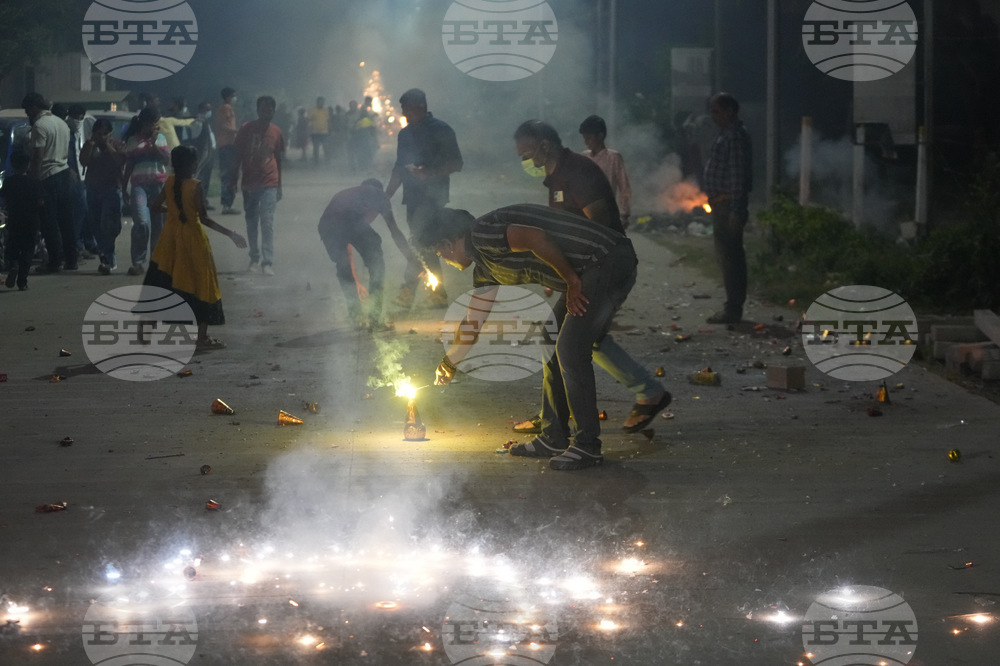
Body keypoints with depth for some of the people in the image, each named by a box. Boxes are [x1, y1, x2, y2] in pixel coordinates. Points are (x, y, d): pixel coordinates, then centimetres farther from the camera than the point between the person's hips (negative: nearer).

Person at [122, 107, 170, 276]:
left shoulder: (160, 137, 13)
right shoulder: (133, 141, 8)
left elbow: (167, 159, 3)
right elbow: (128, 167, 11)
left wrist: (154, 145, -8)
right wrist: (124, 188, 9)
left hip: (159, 185, 2)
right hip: (139, 185, -2)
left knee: (158, 224, -1)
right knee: (142, 222, -18)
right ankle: (138, 262, -13)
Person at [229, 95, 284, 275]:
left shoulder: (276, 132, 3)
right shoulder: (247, 129, 0)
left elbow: (278, 159, 12)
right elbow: (238, 156, 5)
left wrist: (279, 185, 14)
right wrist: (234, 179, 1)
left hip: (268, 184, -1)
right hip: (249, 184, 1)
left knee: (267, 223, -9)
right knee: (251, 223, 7)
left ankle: (268, 262, -11)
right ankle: (254, 259, 18)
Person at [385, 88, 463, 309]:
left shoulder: (440, 130, -5)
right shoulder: (405, 135, 17)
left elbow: (456, 164, -7)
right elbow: (399, 169, 23)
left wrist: (430, 172, -21)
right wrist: (386, 196, 16)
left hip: (433, 196, -7)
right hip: (413, 197, 7)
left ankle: (408, 290, -23)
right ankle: (439, 294, 12)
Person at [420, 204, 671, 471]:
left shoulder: (481, 235, -11)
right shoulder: (484, 267, 21)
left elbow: (537, 238, -26)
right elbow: (473, 322, 33)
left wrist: (572, 281, -15)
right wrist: (449, 364, 44)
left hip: (609, 261, -10)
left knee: (570, 349, -12)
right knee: (554, 346, 14)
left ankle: (588, 446, -7)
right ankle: (554, 439, 19)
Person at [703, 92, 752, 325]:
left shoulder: (735, 136, -16)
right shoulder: (729, 134, 17)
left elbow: (738, 176, -21)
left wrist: (735, 211, -24)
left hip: (728, 203, -11)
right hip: (723, 205, 11)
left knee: (729, 256, -10)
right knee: (732, 255, 13)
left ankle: (733, 309, -10)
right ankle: (734, 307, 18)